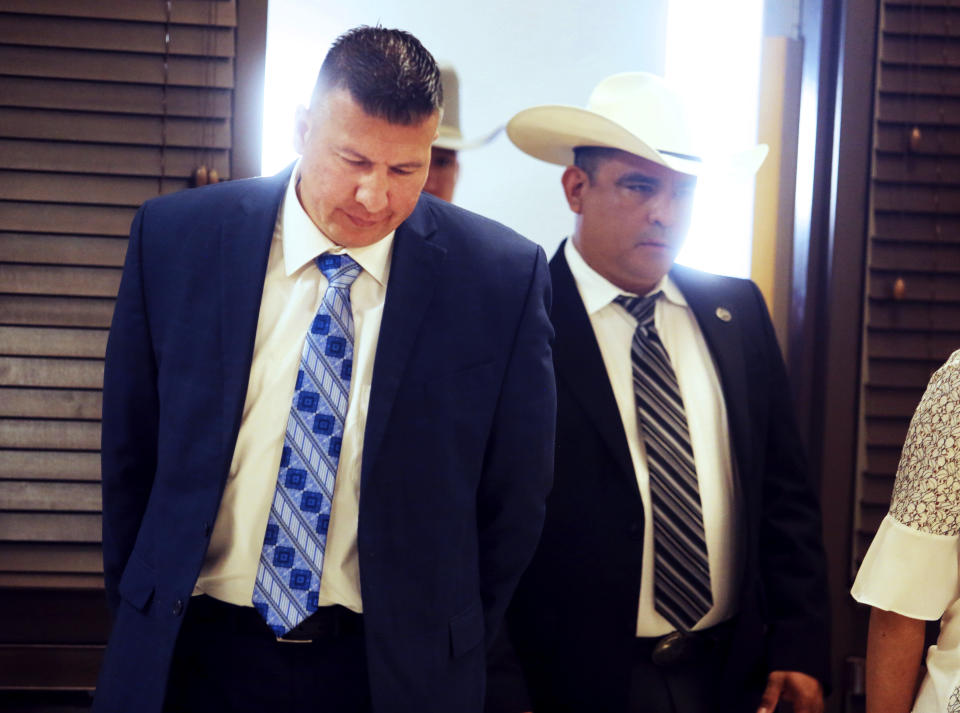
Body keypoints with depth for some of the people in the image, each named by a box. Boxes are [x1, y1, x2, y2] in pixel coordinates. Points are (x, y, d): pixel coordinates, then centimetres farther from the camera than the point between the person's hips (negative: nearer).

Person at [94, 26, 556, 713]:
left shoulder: (506, 276, -8)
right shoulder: (173, 238, -5)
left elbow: (514, 489, 0)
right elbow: (132, 452, 3)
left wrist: (452, 651, 3)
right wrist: (142, 621, 6)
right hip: (196, 654, 1)